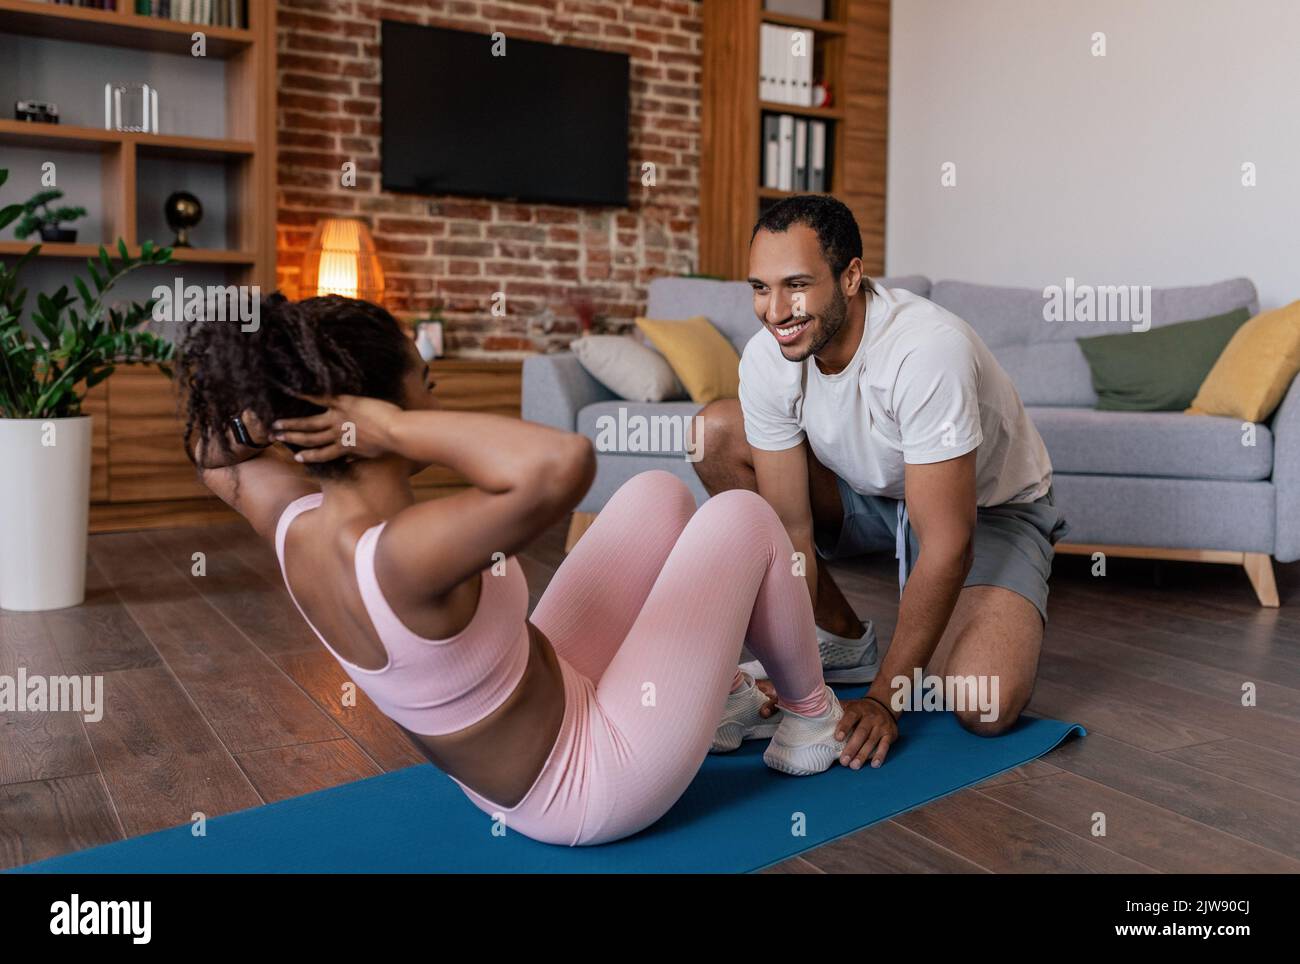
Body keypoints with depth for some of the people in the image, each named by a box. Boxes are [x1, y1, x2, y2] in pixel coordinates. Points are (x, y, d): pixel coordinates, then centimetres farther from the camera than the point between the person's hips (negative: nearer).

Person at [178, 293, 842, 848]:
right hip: (596, 784, -8)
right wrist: (395, 427, -41)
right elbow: (564, 464, -55)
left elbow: (215, 454, 10)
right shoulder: (402, 554, -38)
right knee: (743, 516, 3)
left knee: (661, 494, 14)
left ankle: (725, 702, 35)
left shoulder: (296, 526, -12)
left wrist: (254, 374, -11)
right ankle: (812, 717, 27)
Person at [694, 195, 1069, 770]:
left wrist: (883, 700, -29)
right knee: (716, 431, -14)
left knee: (984, 708, -30)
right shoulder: (766, 358, -20)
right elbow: (790, 527, -16)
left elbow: (948, 546, -33)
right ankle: (839, 639, -1)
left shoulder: (927, 350, -36)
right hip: (873, 491, 5)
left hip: (988, 506, -5)